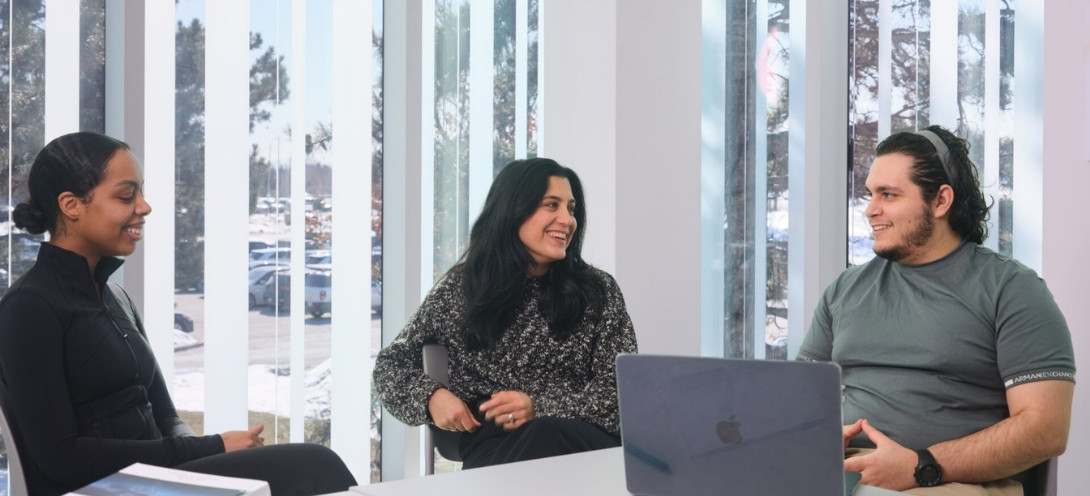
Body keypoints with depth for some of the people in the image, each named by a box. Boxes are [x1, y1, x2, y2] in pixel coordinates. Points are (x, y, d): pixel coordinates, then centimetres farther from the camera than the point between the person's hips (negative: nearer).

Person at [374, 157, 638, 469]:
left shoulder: (597, 290, 11)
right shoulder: (460, 288, 13)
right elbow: (392, 362, 19)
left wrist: (541, 408, -13)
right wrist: (431, 396, -4)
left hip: (582, 443, 0)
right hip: (492, 448, 0)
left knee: (544, 436, -38)